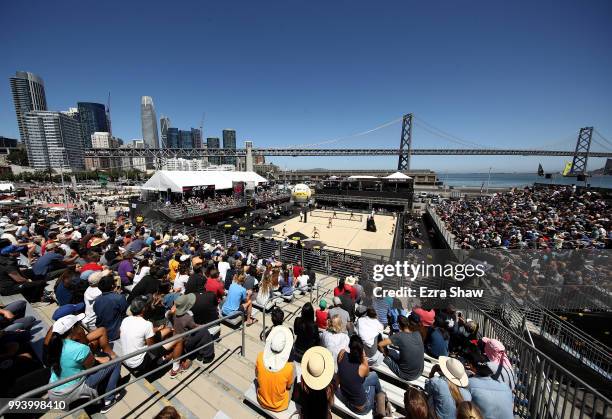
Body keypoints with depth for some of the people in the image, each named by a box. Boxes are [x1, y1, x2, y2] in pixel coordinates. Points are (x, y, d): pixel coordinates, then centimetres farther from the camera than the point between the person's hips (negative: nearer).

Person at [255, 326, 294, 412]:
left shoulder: (260, 357, -29)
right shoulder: (289, 367, -35)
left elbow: (257, 375, -7)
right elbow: (288, 386, -13)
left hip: (262, 402, 2)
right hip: (280, 406, -2)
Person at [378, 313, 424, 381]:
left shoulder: (400, 336, -21)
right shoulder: (417, 334, -6)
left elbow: (380, 344, -17)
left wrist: (385, 353, 4)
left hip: (406, 375, -6)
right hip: (419, 373, 6)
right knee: (392, 352, 19)